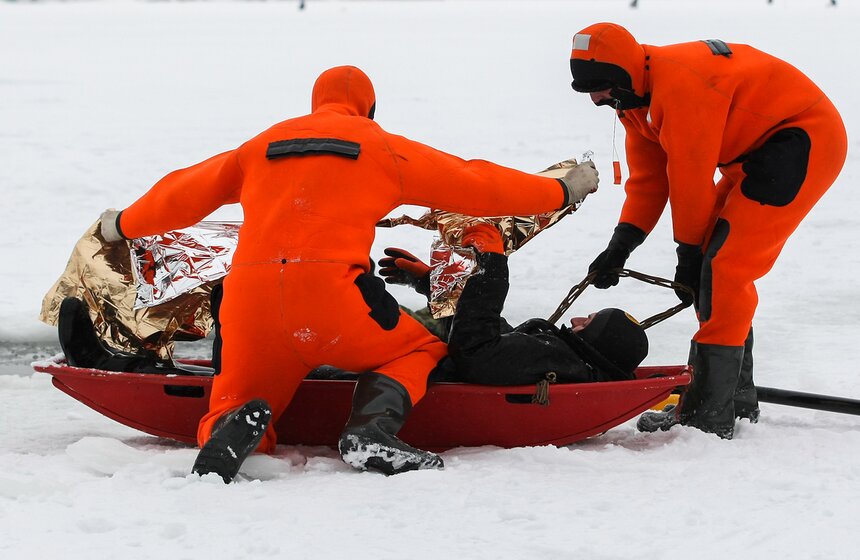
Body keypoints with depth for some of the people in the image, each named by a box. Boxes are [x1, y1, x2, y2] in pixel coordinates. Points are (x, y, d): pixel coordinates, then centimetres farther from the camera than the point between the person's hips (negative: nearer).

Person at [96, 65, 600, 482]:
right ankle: (371, 430, -10)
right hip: (329, 294, -3)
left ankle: (234, 428, -21)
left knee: (230, 411, 19)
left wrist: (124, 225, 50)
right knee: (422, 351, 21)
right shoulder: (384, 148, 16)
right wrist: (563, 191, 32)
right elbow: (473, 185, 20)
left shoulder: (262, 145, 25)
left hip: (248, 298, 3)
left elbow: (185, 193, 32)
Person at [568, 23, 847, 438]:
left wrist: (689, 254, -9)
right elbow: (647, 180, 8)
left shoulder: (678, 83, -27)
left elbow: (691, 178, -20)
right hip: (759, 151, 11)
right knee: (719, 267, 12)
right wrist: (619, 247, -3)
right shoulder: (637, 99, 5)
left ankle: (709, 416, -18)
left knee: (722, 267, -17)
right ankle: (737, 399, 23)